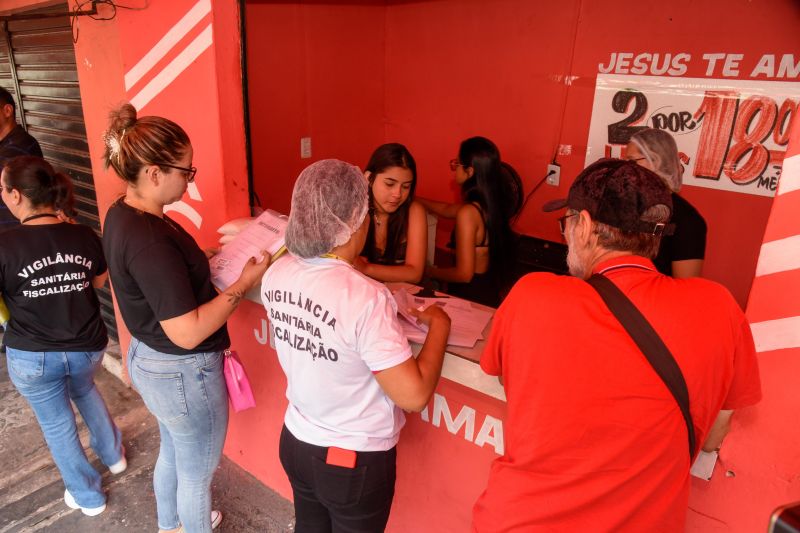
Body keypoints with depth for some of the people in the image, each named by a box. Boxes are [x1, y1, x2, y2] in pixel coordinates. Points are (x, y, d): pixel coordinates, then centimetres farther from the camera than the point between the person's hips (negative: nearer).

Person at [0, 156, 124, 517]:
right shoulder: (83, 236, -12)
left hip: (32, 356, -3)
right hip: (88, 347, 4)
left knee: (57, 424, 19)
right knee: (84, 390, 35)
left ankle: (88, 496, 37)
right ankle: (113, 455, 50)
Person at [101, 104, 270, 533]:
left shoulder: (122, 213, -2)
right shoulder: (149, 240, -32)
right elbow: (187, 333, -31)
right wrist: (243, 284, -25)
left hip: (147, 358, 10)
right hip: (183, 373, -10)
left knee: (172, 452, 33)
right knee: (197, 472, 16)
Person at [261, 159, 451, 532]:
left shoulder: (276, 274, -11)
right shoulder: (365, 297, -33)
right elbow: (414, 396, -27)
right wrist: (439, 325, -14)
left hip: (295, 442, 6)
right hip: (355, 460, -5)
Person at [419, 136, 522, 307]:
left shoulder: (468, 213, -25)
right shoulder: (492, 201, -1)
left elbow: (464, 274, -22)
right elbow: (446, 209, 17)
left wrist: (431, 272, -5)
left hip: (471, 294, -8)